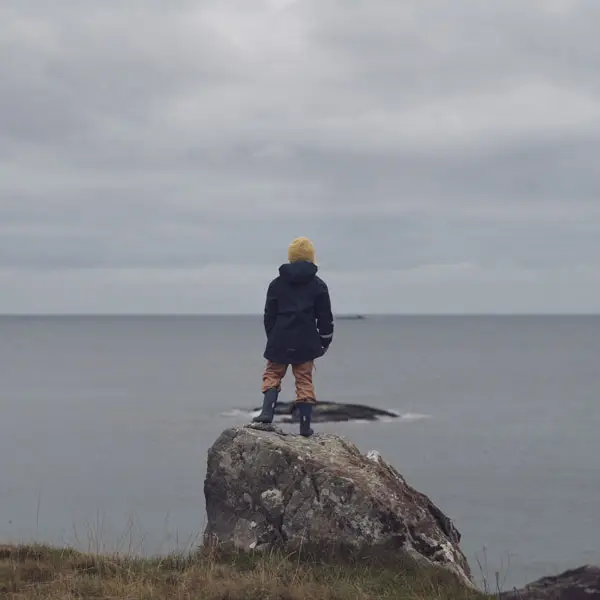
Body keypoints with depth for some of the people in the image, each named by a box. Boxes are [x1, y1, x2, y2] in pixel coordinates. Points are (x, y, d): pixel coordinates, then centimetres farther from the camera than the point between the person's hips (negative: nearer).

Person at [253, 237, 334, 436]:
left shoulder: (277, 284, 5)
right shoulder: (318, 285, 1)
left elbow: (269, 315, 9)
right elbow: (325, 317, 4)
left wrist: (272, 338, 19)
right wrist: (325, 341, 14)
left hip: (280, 341, 0)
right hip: (306, 344, 0)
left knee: (272, 374, 11)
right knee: (304, 380, 6)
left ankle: (267, 412, -10)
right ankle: (305, 425, 4)